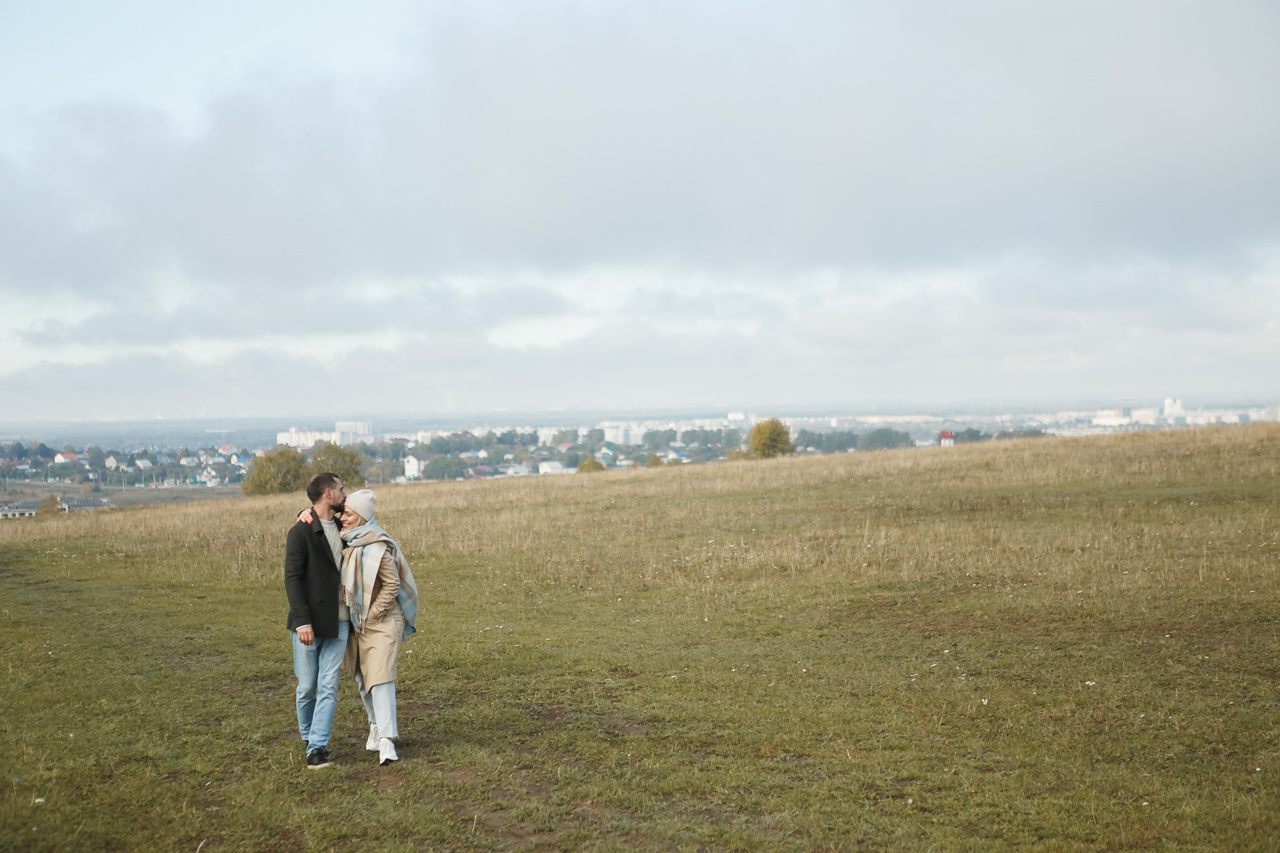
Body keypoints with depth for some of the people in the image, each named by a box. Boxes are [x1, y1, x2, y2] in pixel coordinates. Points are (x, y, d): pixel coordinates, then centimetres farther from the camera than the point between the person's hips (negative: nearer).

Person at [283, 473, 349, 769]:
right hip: (308, 625, -5)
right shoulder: (301, 533, -8)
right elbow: (292, 579, -13)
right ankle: (308, 737, 27)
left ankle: (317, 748, 0)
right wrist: (302, 621, -21)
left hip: (338, 623, 5)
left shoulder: (340, 528, 11)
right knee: (306, 688, 5)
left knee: (328, 687, -1)